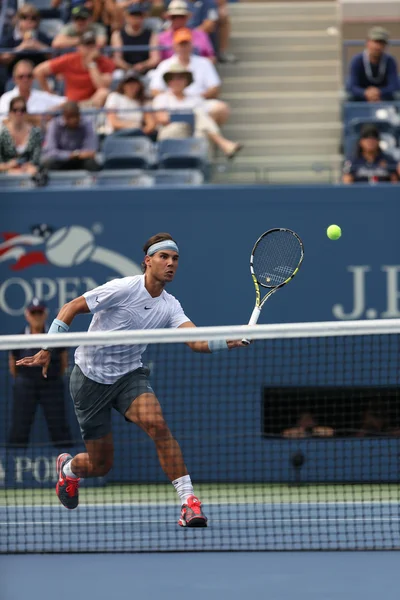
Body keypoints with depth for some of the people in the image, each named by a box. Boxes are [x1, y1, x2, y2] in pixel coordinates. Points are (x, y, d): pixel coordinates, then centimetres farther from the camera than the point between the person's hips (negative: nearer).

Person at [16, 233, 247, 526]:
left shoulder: (170, 306, -4)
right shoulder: (124, 289, -19)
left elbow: (198, 341, -18)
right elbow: (71, 308, -13)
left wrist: (233, 340, -38)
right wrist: (47, 350, -18)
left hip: (130, 374, 3)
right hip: (91, 378, -3)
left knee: (157, 424, -28)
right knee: (100, 464, 3)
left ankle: (189, 501, -27)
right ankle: (68, 467, 42)